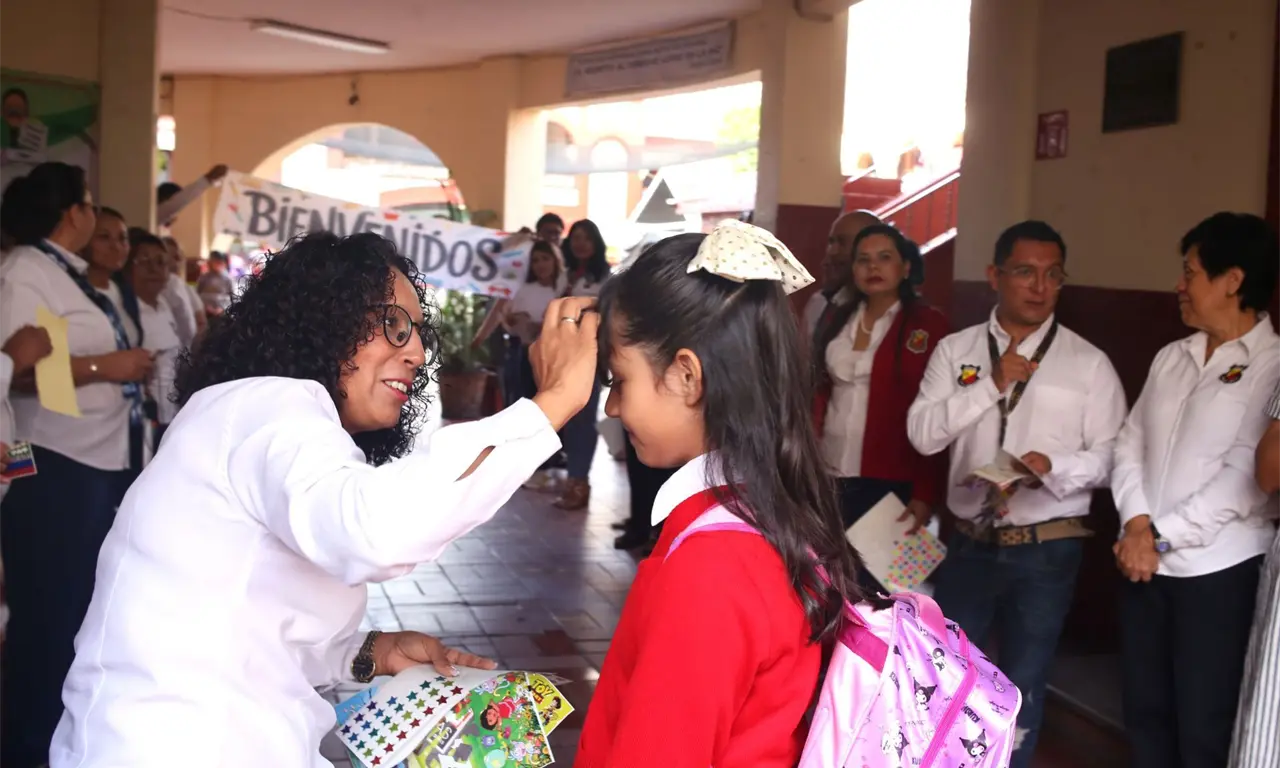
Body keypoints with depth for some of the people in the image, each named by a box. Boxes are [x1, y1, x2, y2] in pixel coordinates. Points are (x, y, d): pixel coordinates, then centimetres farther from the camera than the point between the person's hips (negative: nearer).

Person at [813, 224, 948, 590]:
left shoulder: (928, 324, -5)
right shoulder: (839, 319, 12)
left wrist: (926, 492, -13)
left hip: (888, 482, -5)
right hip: (830, 476, 5)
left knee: (876, 583, 1)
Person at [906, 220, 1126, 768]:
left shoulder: (1089, 363, -2)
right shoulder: (955, 350, 2)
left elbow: (1111, 456, -4)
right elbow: (922, 434, -9)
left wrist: (1053, 468, -22)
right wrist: (993, 385, -17)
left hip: (1047, 548, -1)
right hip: (969, 541, 2)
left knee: (1022, 685, 11)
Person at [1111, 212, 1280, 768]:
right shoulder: (1171, 358, 11)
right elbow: (1130, 444, 8)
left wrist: (1161, 535, -14)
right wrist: (1136, 525, -7)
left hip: (1220, 572, -6)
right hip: (1144, 566, 6)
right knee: (1144, 714, 15)